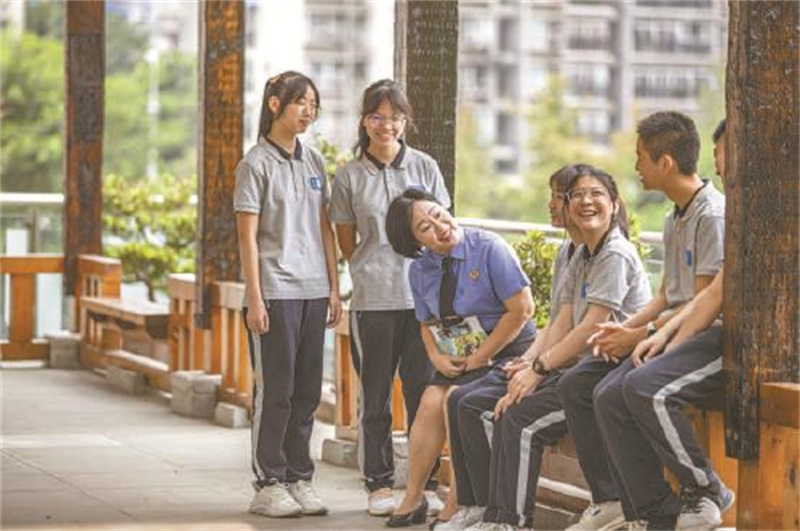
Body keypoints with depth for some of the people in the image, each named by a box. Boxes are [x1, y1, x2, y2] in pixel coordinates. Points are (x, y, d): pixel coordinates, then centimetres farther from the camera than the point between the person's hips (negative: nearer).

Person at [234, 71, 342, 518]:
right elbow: (248, 236, -7)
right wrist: (255, 298, -11)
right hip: (275, 291, -5)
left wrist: (334, 288, 10)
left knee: (307, 391, 8)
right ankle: (269, 484, 5)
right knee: (275, 390, -2)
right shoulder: (257, 164, -4)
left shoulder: (314, 162, 12)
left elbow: (325, 230, 14)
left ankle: (300, 480, 15)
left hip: (314, 291, 5)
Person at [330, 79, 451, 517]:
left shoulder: (425, 168, 6)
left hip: (423, 296, 1)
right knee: (375, 395, 4)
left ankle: (425, 485, 11)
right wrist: (373, 274, 3)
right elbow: (347, 244, 10)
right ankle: (379, 485, 13)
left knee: (423, 391, 3)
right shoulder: (349, 177, 3)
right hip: (373, 300, -1)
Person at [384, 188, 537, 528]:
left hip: (507, 351, -5)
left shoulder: (489, 249, -15)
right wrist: (437, 356, -5)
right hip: (459, 357, 5)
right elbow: (428, 323, 17)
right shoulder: (420, 271, 3)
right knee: (431, 401, -19)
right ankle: (413, 499, -8)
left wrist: (480, 357, -14)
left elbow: (522, 310, -15)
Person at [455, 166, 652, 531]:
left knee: (521, 418, -26)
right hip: (581, 369, 10)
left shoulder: (616, 255, -10)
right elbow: (562, 325, 11)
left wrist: (539, 367, -14)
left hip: (610, 371, -10)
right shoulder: (580, 258, 19)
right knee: (472, 405, 1)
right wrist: (526, 364, -5)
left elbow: (590, 328, -16)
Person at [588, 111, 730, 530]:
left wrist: (640, 336, -11)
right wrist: (626, 328, 4)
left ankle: (705, 490, -15)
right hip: (677, 335, 9)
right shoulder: (675, 219, 18)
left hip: (717, 338, -9)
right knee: (608, 395, -11)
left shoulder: (714, 216, -13)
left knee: (644, 387, -31)